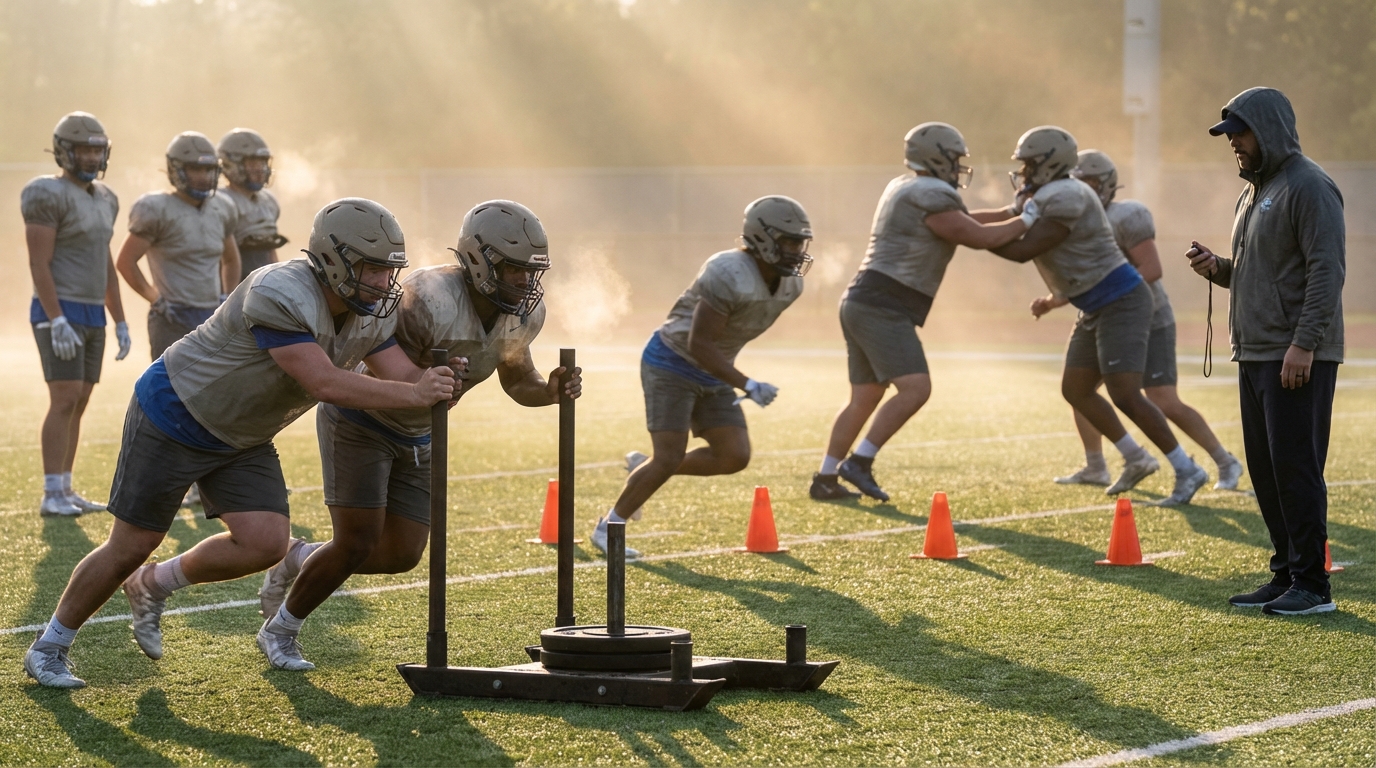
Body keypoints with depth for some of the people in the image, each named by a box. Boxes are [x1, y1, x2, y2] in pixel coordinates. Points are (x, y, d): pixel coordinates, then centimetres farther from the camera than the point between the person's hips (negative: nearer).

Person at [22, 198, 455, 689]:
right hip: (174, 416, -7)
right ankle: (48, 648, 21)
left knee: (265, 544, -10)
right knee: (132, 546, 0)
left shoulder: (371, 315, -8)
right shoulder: (280, 298, -34)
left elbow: (403, 377, -12)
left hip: (241, 440, 7)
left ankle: (154, 586, 15)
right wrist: (414, 394, -40)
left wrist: (441, 380, -34)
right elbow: (324, 384, -39)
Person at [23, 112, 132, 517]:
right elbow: (39, 263, -16)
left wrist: (120, 322, 17)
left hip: (92, 316, 8)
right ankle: (52, 495, -11)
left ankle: (65, 490, 13)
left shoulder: (103, 199, 13)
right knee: (64, 401, -12)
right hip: (59, 313, -8)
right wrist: (57, 322, -23)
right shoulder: (49, 196, -13)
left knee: (78, 405, 8)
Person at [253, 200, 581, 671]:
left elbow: (516, 380, 5)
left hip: (415, 435, 7)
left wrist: (551, 391, -16)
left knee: (402, 555, 3)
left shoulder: (523, 314, -11)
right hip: (358, 419, -7)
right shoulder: (429, 301, -34)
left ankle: (302, 560, 30)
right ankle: (279, 631, 13)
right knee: (357, 544, -11)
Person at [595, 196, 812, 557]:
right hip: (671, 365, -8)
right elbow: (699, 344, -28)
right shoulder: (730, 276, -29)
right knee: (669, 459, -12)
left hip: (710, 376, 8)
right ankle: (607, 528, 7)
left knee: (735, 457, -4)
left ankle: (645, 468, 16)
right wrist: (748, 386, -32)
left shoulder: (789, 285, -2)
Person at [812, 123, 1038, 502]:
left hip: (863, 304, 10)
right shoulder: (931, 199, -13)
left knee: (865, 398, 13)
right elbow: (980, 237, -7)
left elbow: (962, 220, 28)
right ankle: (859, 462, -16)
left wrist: (1012, 212, 24)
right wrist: (1026, 220, 6)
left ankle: (825, 479, 14)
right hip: (883, 309, -10)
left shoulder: (905, 189, 19)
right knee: (915, 388, -16)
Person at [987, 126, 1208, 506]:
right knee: (1075, 390, 12)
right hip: (1097, 309, 11)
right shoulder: (1044, 197, 10)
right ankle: (1136, 459, 23)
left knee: (1125, 395, -16)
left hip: (1121, 303, -11)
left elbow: (1023, 251, -23)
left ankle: (1187, 471, -7)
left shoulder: (1065, 200, -21)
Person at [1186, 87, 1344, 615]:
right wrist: (1217, 268, 7)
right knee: (1265, 470, 10)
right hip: (1254, 354, 10)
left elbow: (1328, 270, -18)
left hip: (1298, 358, -10)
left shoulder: (1308, 187, -10)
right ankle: (1285, 576, 17)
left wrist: (1303, 343, -24)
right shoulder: (1253, 192, 20)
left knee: (1295, 467, -9)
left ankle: (1312, 585, -6)